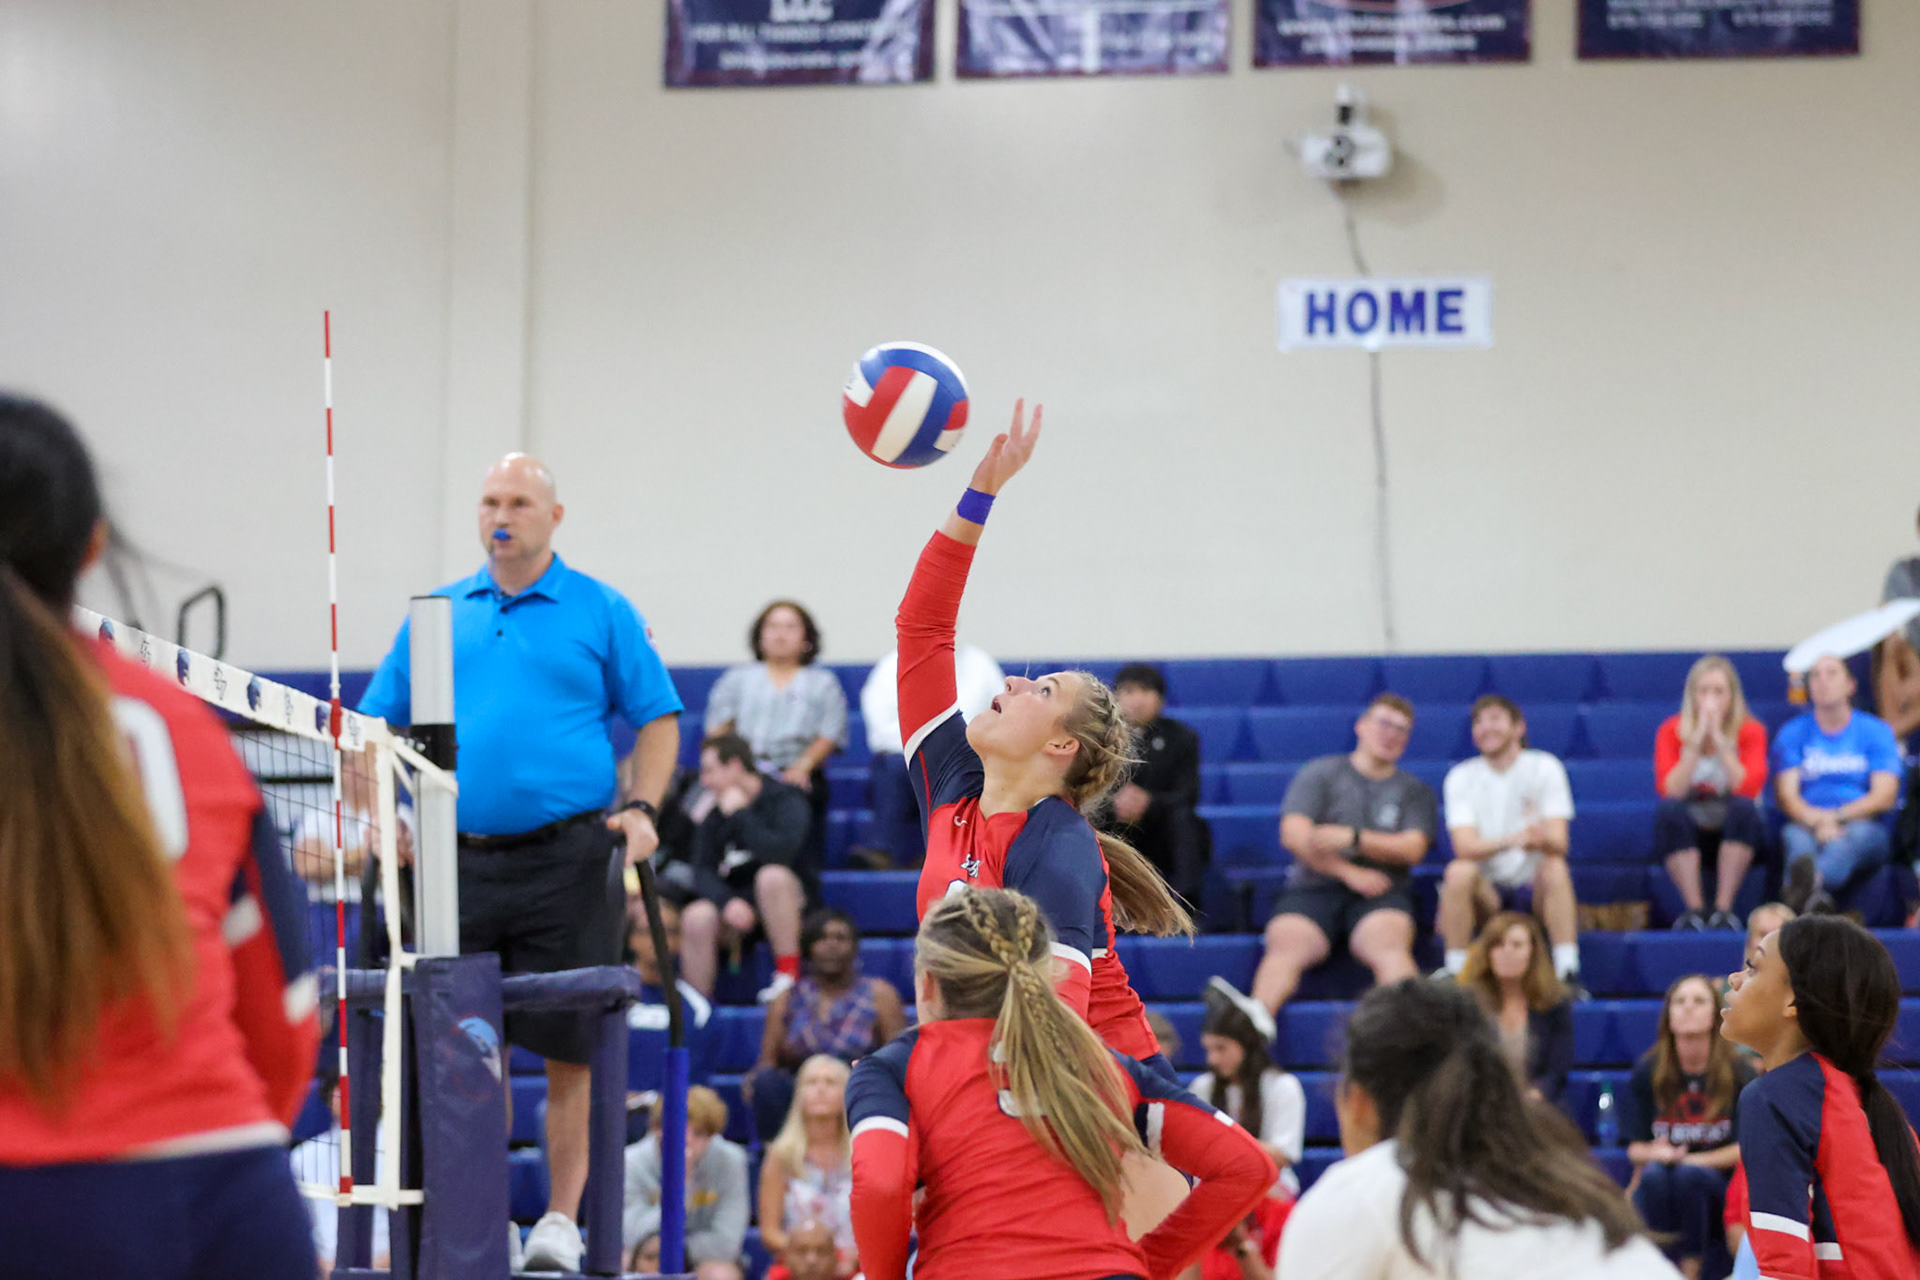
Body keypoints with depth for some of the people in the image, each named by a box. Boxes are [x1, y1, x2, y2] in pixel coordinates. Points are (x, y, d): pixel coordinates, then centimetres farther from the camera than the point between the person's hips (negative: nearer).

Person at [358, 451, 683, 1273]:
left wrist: (641, 807, -10)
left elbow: (659, 719, 5)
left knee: (569, 1050, -1)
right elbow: (378, 724, 18)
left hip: (568, 859, -3)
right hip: (459, 859, 3)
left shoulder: (601, 613, 6)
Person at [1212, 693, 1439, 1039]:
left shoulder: (1415, 792, 21)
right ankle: (1259, 1014, -59)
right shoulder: (1319, 774, 16)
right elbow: (1294, 835, 3)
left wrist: (1352, 838, -8)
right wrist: (1349, 872, -6)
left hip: (1380, 894, 0)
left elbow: (1413, 849, 5)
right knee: (1286, 944, -32)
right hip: (1314, 887, 0)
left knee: (1388, 944, -35)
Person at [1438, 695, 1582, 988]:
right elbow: (1465, 847, -14)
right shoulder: (1461, 777, 1)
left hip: (1534, 887, 0)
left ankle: (1568, 973, -34)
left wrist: (1541, 840, -39)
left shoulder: (1545, 767, -1)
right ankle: (1455, 974, -25)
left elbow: (1559, 843, -12)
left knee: (1555, 867, -32)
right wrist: (1512, 840, -36)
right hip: (1486, 891, 0)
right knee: (1459, 872, -31)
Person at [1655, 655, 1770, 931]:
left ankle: (1724, 908, -30)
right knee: (1669, 810, -32)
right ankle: (1694, 909, -30)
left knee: (1743, 807, -33)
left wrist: (1719, 740, -26)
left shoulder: (1750, 731, -6)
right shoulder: (1671, 731, -6)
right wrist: (1696, 741, -26)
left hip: (1733, 827, 0)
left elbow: (1748, 788, -23)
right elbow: (1670, 791, -21)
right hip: (1686, 829, 0)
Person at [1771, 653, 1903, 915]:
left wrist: (1837, 817, -15)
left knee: (1858, 834, -38)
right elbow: (1787, 797, 2)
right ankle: (1813, 897, -70)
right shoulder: (1793, 733, 14)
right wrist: (1817, 821, -20)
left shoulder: (1876, 731, 12)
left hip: (1863, 827, -1)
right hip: (1807, 826, 1)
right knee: (1796, 836, -35)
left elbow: (1885, 797, 1)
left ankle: (1811, 882, -72)